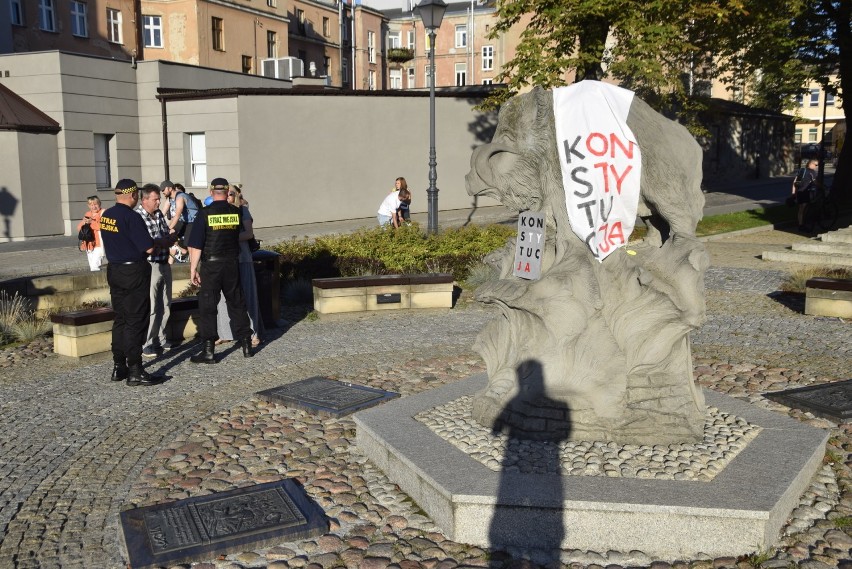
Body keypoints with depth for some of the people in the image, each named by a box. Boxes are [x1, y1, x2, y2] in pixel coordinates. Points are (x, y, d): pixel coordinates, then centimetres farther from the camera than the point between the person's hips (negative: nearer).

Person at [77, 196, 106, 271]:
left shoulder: (103, 212, -3)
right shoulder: (87, 214, 16)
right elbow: (78, 228, 12)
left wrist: (91, 222, -21)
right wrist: (83, 222, -7)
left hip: (99, 243, -7)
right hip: (89, 244, 7)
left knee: (95, 267, -19)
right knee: (92, 267, 12)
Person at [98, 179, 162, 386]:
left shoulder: (105, 216, 8)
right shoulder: (131, 217, -17)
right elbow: (149, 248, -18)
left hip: (114, 270, 8)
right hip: (134, 272, -8)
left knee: (120, 319, 15)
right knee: (136, 322, -4)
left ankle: (118, 367, 21)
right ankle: (135, 371, -2)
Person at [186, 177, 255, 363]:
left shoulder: (205, 213, -10)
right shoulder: (236, 212, -2)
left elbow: (196, 245, -11)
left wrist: (193, 268, -4)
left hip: (211, 265, -3)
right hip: (232, 264, 3)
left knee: (207, 307, 4)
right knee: (236, 304, 14)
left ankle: (209, 350, 4)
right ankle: (246, 345, 18)